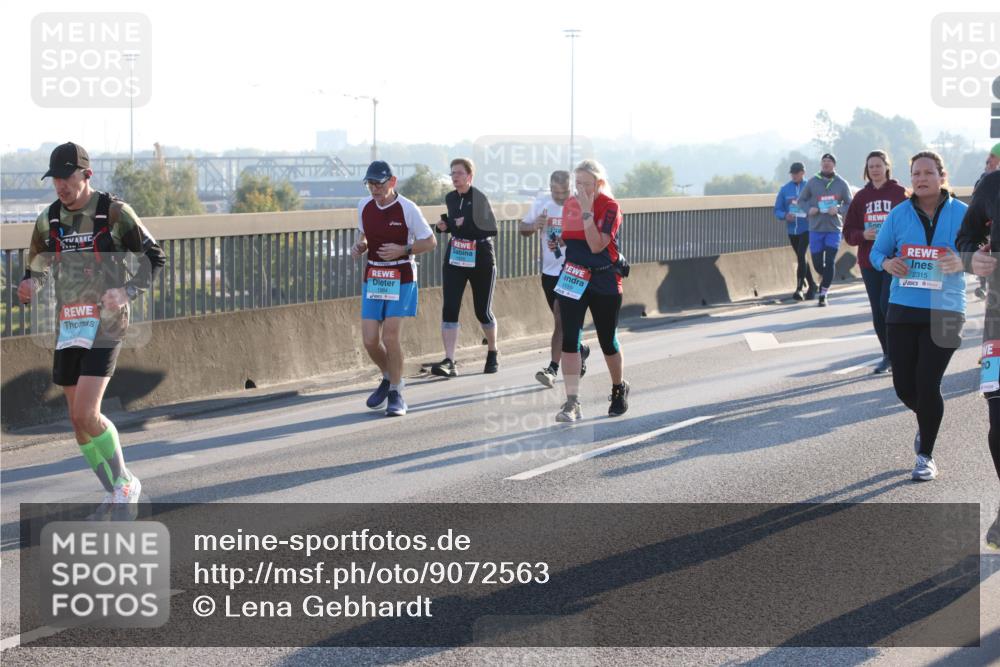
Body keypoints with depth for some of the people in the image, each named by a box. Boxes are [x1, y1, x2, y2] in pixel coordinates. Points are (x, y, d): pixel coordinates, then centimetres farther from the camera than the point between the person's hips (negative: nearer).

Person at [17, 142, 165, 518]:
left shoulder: (115, 214, -6)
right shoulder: (48, 221, 8)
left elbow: (155, 259, -1)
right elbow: (38, 271, 18)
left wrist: (127, 292, -17)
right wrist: (30, 286, -7)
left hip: (104, 325, -6)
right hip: (68, 328, 6)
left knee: (86, 414, -17)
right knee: (79, 419, 7)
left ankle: (125, 485, 3)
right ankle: (116, 495, 22)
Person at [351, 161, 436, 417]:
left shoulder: (407, 208, -11)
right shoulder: (364, 206, 3)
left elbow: (430, 242, -4)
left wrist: (402, 250, -18)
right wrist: (359, 247, 0)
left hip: (401, 278, -4)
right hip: (373, 277, 4)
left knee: (390, 336, -12)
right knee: (370, 340, -2)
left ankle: (395, 394, 4)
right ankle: (389, 378, 27)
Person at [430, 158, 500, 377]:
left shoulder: (479, 198, -13)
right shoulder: (450, 198, 6)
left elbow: (492, 229, -18)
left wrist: (465, 226, -26)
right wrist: (446, 226, 1)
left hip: (481, 261, -5)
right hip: (454, 260, 5)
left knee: (483, 310, 7)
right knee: (449, 309, -10)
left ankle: (492, 355, 31)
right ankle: (449, 361, -14)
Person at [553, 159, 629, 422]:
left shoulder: (610, 208, -12)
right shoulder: (570, 205, 6)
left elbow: (597, 245, -23)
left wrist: (587, 211, -25)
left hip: (605, 282, -4)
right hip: (573, 279, 4)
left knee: (608, 341, 10)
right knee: (569, 339, -10)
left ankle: (619, 390, 36)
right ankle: (572, 403, -13)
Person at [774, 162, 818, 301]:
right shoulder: (785, 189, 5)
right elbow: (777, 210, 6)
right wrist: (785, 216, -15)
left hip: (806, 228, -5)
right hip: (792, 230, 5)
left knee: (801, 256, -16)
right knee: (801, 258, 14)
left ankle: (799, 288, -15)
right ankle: (811, 285, 30)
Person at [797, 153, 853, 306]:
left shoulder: (842, 184, 0)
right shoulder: (812, 182, 1)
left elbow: (849, 205, 6)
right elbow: (801, 200, 9)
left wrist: (838, 209, -14)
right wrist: (809, 209, -12)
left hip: (834, 229, -1)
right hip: (815, 229, 1)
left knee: (830, 262, -8)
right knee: (817, 263, 6)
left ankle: (823, 295, -1)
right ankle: (826, 281, 37)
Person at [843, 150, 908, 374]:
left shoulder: (900, 194, -2)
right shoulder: (861, 197, 9)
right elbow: (848, 232, 9)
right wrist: (863, 235, -10)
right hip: (869, 262, 4)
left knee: (887, 304, -15)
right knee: (877, 311, 7)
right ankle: (888, 355, 19)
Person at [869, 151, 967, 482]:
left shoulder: (962, 214, -2)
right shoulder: (899, 215, 3)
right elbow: (877, 252, 12)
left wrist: (962, 261, -22)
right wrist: (886, 263, -11)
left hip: (944, 312, -3)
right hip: (903, 310, 3)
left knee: (927, 384, -8)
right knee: (904, 386, 5)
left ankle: (926, 456, 11)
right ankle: (926, 422, 41)